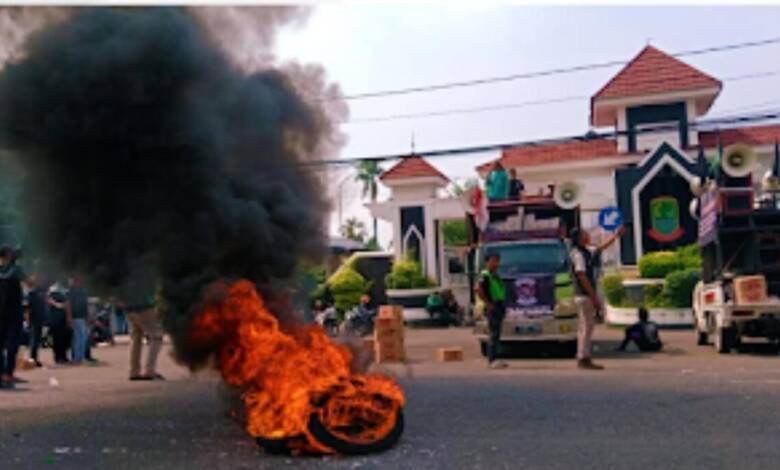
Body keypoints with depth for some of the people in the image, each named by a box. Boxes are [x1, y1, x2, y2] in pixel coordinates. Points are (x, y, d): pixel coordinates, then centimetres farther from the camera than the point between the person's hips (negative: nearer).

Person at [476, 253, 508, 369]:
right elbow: (478, 289, -25)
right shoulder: (485, 275, -11)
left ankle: (492, 359, 18)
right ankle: (492, 360, -12)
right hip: (492, 308, -10)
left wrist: (503, 307, 16)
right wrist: (488, 303, -21)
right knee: (494, 334, -12)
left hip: (499, 306, 10)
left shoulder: (496, 276, 18)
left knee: (496, 334, 12)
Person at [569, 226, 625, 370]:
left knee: (584, 328, 12)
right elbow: (582, 277, -20)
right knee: (586, 327, -7)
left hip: (586, 296, 10)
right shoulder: (578, 254, -15)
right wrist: (594, 297, -20)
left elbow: (601, 248, 30)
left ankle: (582, 358, 17)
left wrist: (616, 235, 30)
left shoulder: (586, 251, 13)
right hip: (585, 295, -10)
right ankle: (584, 359, -4)